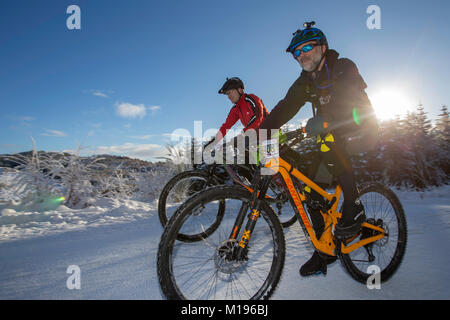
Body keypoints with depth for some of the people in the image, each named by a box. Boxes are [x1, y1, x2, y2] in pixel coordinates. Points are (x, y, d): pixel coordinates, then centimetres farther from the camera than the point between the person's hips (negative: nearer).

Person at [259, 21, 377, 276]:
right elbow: (284, 109, -7)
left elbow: (351, 98, -30)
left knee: (328, 139, -37)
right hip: (328, 132, 6)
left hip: (358, 123, -5)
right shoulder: (305, 82, 4)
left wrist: (325, 120, -49)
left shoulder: (343, 67, -12)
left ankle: (354, 207, -21)